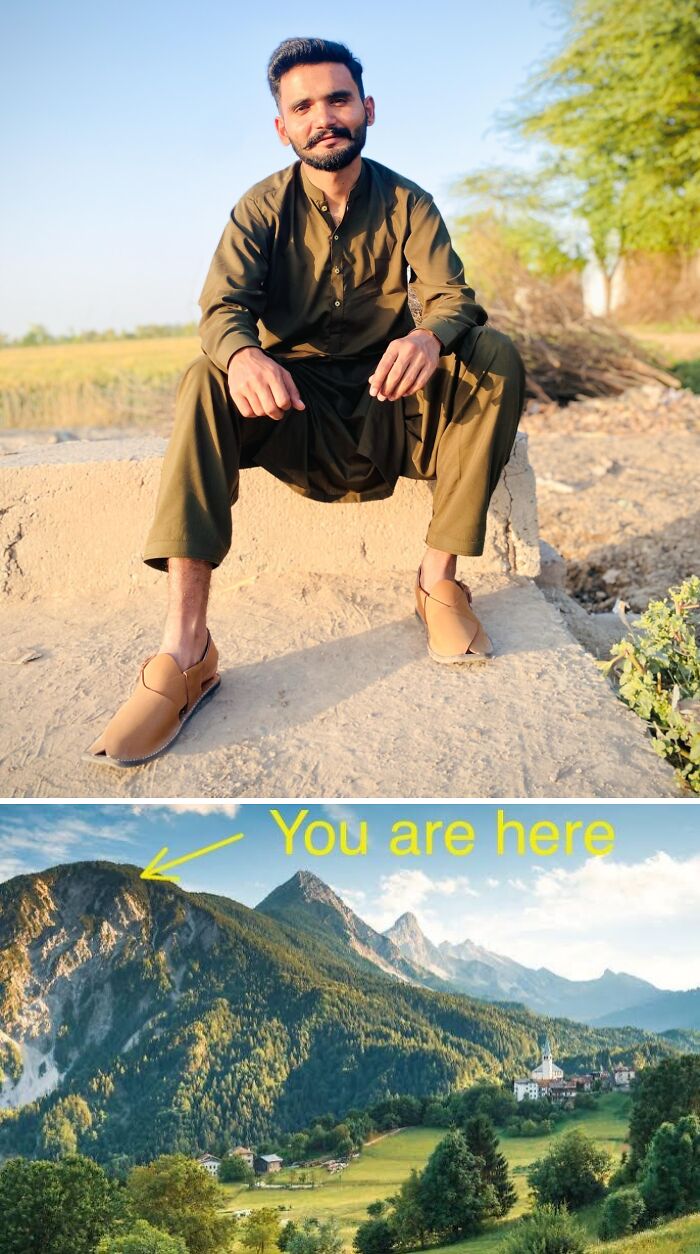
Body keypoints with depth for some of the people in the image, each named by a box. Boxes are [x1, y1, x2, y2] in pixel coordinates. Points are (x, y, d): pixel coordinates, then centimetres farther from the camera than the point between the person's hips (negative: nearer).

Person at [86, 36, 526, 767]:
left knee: (495, 357, -24)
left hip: (388, 406, 1)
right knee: (206, 382, -30)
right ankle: (184, 648, -41)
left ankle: (439, 579, -21)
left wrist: (430, 335, -38)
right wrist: (240, 353, -41)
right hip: (293, 407, 0)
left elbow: (452, 296, -12)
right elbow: (221, 306, -15)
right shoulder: (262, 208, 0)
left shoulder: (407, 204, 2)